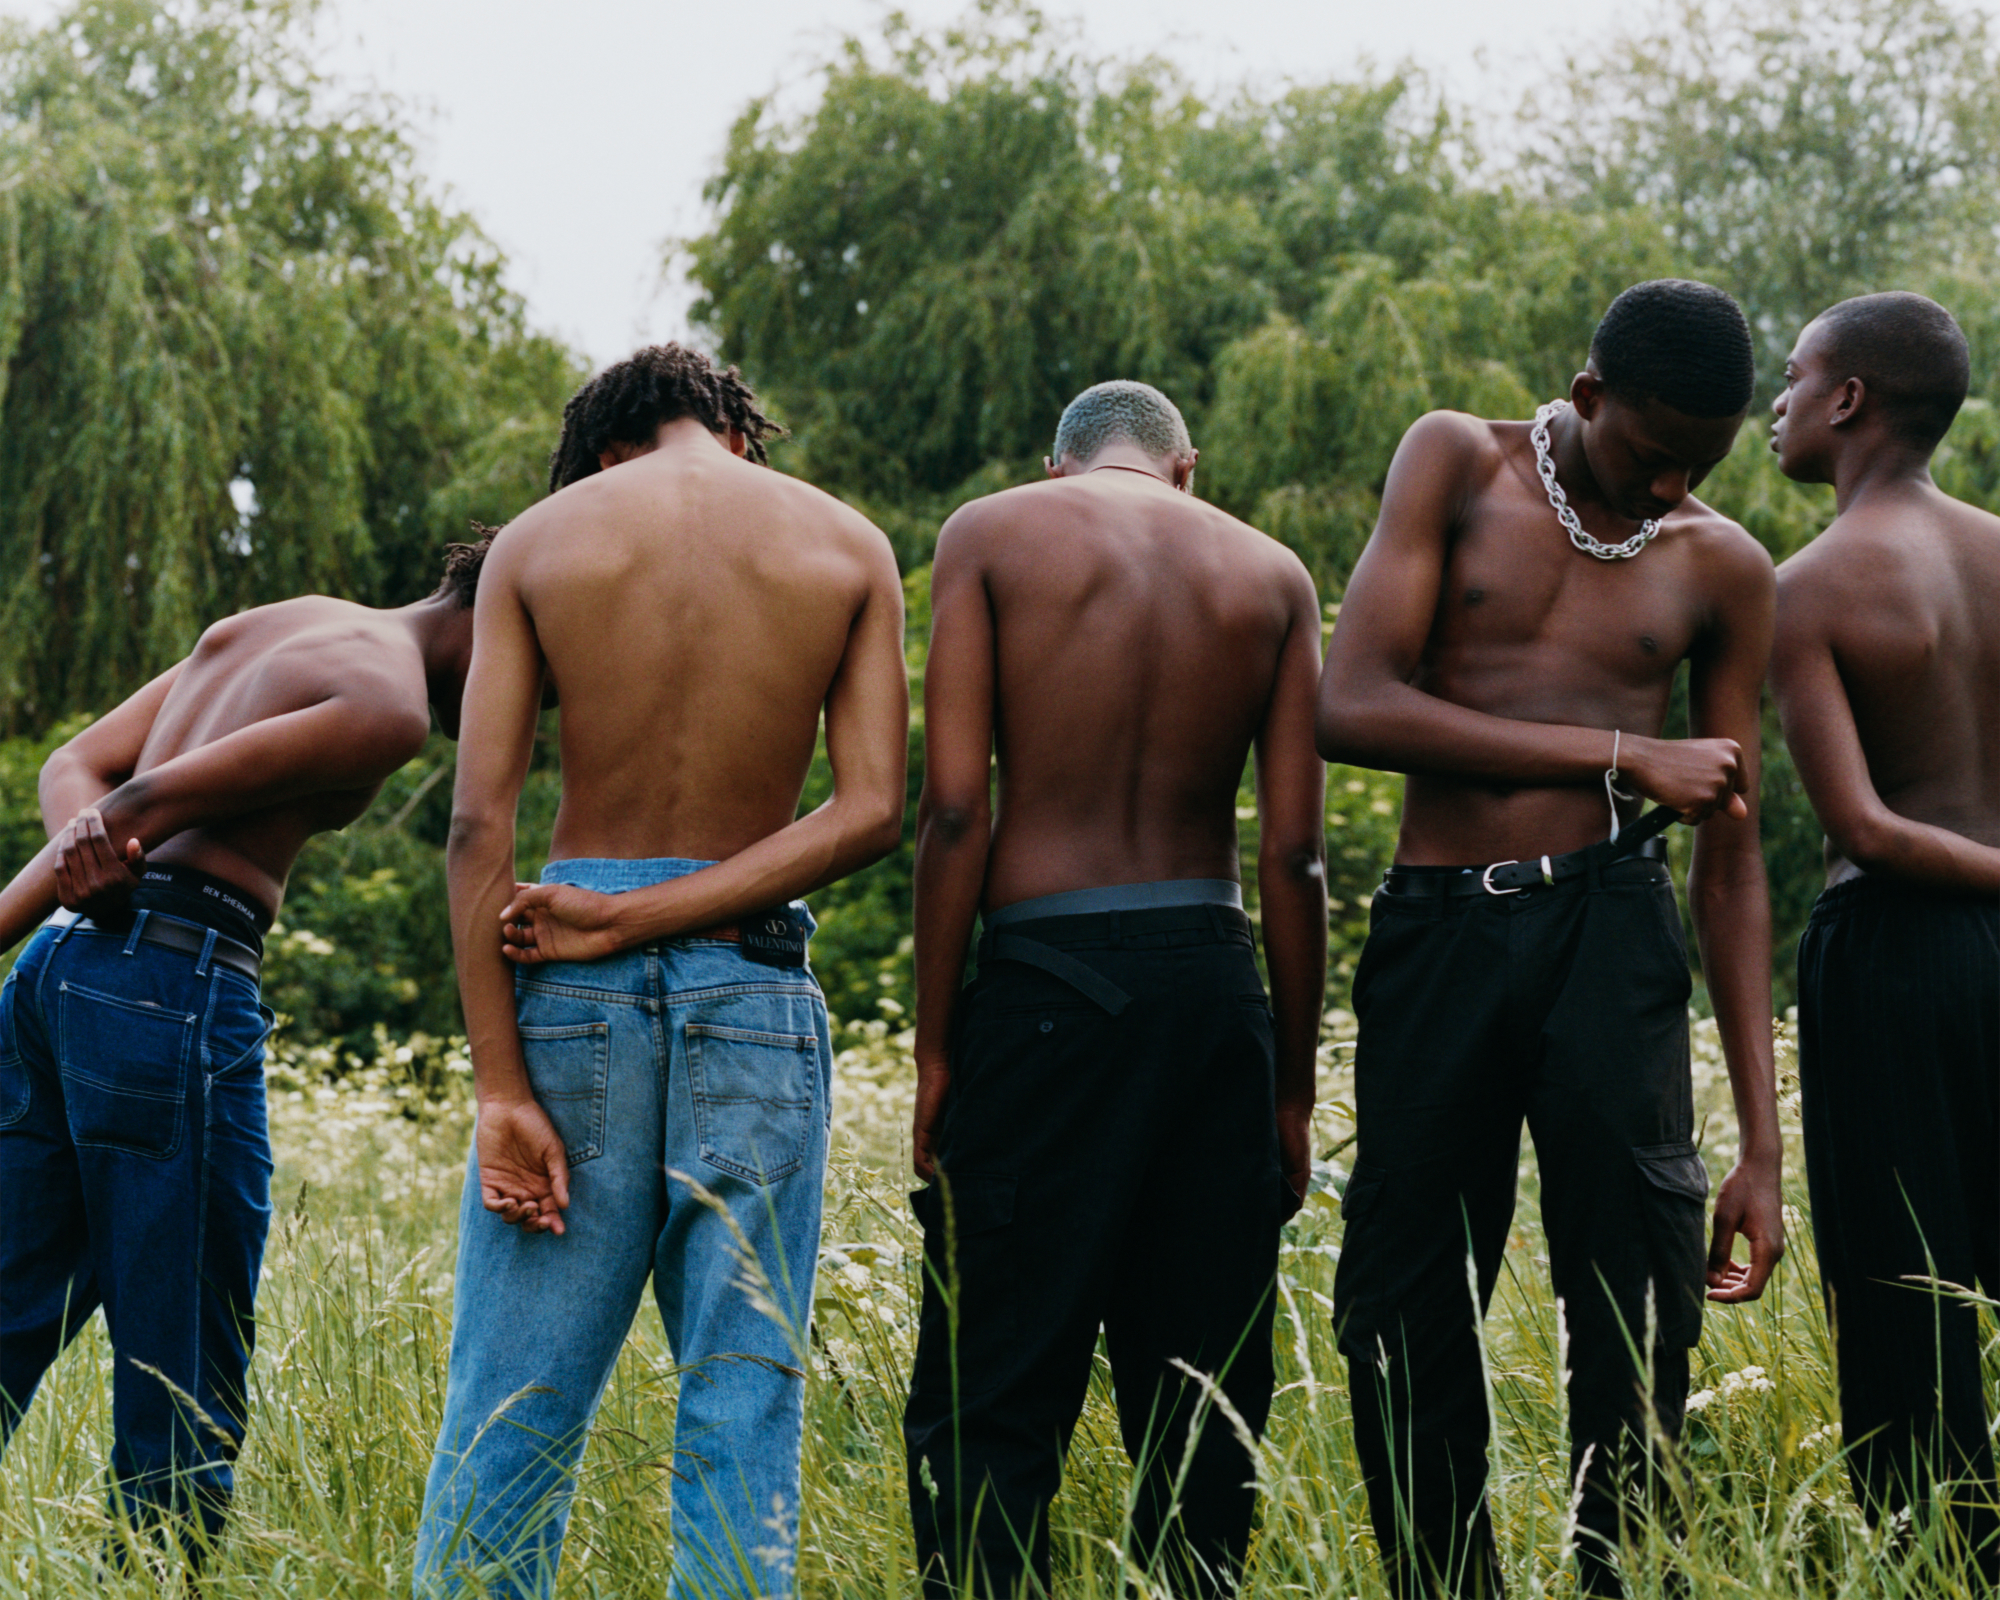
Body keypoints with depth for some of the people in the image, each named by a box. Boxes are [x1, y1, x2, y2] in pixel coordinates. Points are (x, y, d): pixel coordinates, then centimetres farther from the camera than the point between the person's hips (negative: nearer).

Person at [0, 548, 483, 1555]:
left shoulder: (258, 630, 23)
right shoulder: (391, 706, -6)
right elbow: (154, 798, -12)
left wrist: (86, 845, -5)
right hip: (175, 979, -9)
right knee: (184, 1401, -1)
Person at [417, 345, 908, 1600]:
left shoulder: (537, 541, 4)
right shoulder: (847, 547, 6)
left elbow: (480, 822, -4)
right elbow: (871, 812, -5)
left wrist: (502, 1085, -6)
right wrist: (636, 920, -7)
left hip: (575, 989, 0)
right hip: (755, 981, 0)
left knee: (514, 1406, 2)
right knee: (743, 1401, 4)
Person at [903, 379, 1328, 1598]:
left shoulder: (991, 534, 4)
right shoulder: (1271, 574, 12)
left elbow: (955, 811, -5)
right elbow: (1295, 854, 5)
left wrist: (936, 1045, -1)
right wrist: (1294, 1088, 10)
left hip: (1049, 975, -3)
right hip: (1217, 984, 3)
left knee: (991, 1403, -3)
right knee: (1205, 1403, 9)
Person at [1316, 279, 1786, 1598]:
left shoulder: (1721, 568, 10)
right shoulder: (1458, 463, 6)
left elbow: (1732, 864, 11)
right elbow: (1355, 708, -8)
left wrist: (1763, 1144, 6)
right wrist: (1623, 757, -11)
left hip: (1606, 930, 0)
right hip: (1435, 931, 0)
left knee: (1643, 1322, -10)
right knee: (1401, 1326, 3)